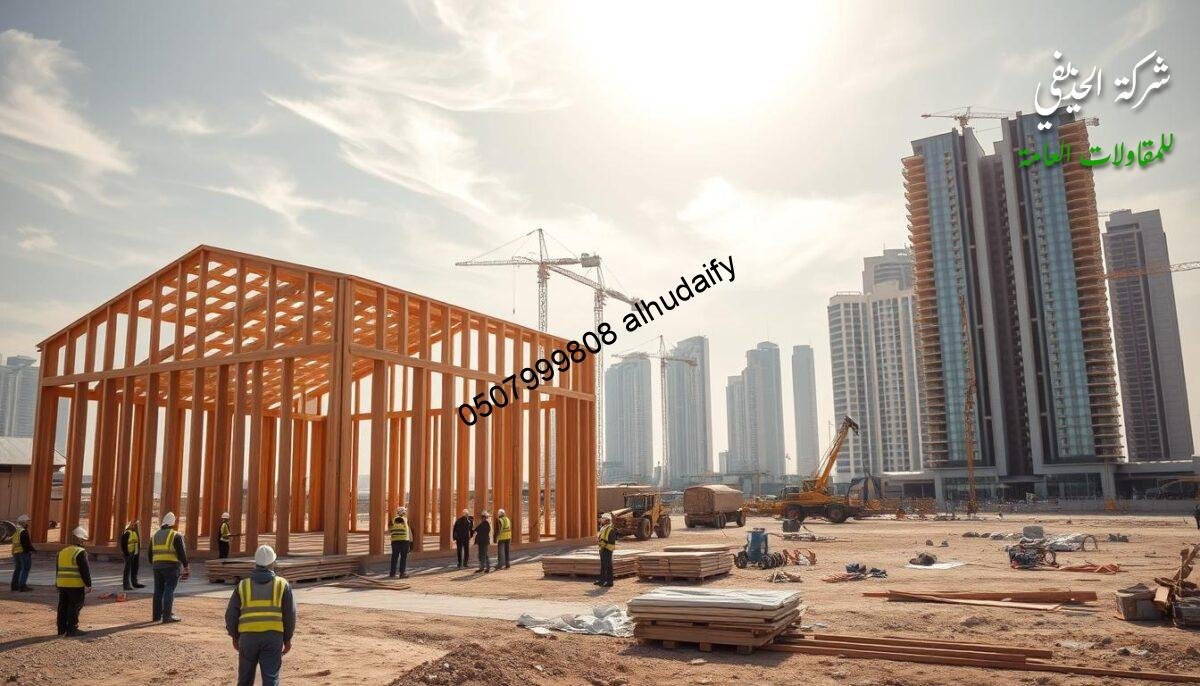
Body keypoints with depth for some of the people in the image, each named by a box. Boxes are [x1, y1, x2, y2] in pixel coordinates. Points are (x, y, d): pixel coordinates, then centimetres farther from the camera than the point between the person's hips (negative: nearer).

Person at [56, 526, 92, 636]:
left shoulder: (61, 552, 14)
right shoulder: (80, 552, -12)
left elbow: (58, 569, 22)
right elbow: (85, 570, -14)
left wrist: (57, 582, 30)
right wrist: (88, 584, -9)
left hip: (62, 584, 8)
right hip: (76, 585, -8)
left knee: (63, 607, 13)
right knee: (75, 607, -2)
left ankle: (62, 629, 17)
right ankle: (72, 629, -2)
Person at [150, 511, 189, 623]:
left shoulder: (154, 536, 13)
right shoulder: (176, 536, -6)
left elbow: (150, 554, 19)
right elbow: (182, 553, -9)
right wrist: (185, 567, -3)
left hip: (157, 566, 6)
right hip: (171, 567, -6)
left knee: (158, 590, 12)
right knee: (169, 590, -6)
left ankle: (156, 615, 17)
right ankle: (167, 616, -8)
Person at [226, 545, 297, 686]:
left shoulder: (243, 585, 6)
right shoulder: (282, 585, 3)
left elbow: (231, 615, 6)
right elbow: (290, 615, 2)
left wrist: (235, 636, 20)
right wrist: (287, 639, 12)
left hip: (248, 636, 2)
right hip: (273, 637, -2)